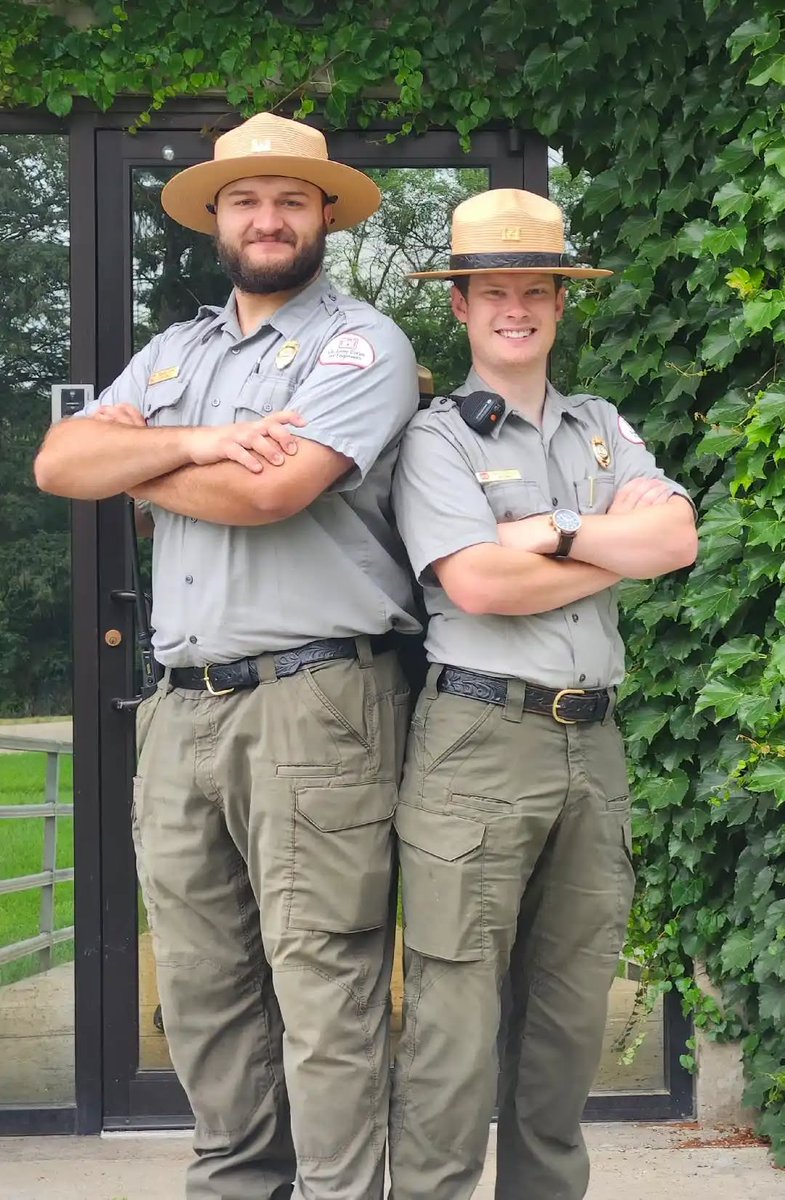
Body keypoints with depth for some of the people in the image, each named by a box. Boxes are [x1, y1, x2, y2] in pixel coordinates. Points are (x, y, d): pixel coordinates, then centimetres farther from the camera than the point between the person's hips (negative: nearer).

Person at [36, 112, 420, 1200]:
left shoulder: (362, 344, 0)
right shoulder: (173, 354, 20)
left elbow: (266, 492, -16)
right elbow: (59, 462, 6)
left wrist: (139, 465, 2)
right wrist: (194, 442, -9)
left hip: (312, 704, -6)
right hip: (182, 707, 7)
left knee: (324, 996, -5)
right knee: (201, 988, 11)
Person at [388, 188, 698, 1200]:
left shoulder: (603, 429, 17)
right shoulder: (436, 437, 2)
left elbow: (678, 539, 1)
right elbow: (476, 582, -13)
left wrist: (552, 530, -9)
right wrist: (620, 544, -2)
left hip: (592, 740, 5)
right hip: (478, 740, -5)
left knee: (571, 1012, 11)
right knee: (454, 1019, -6)